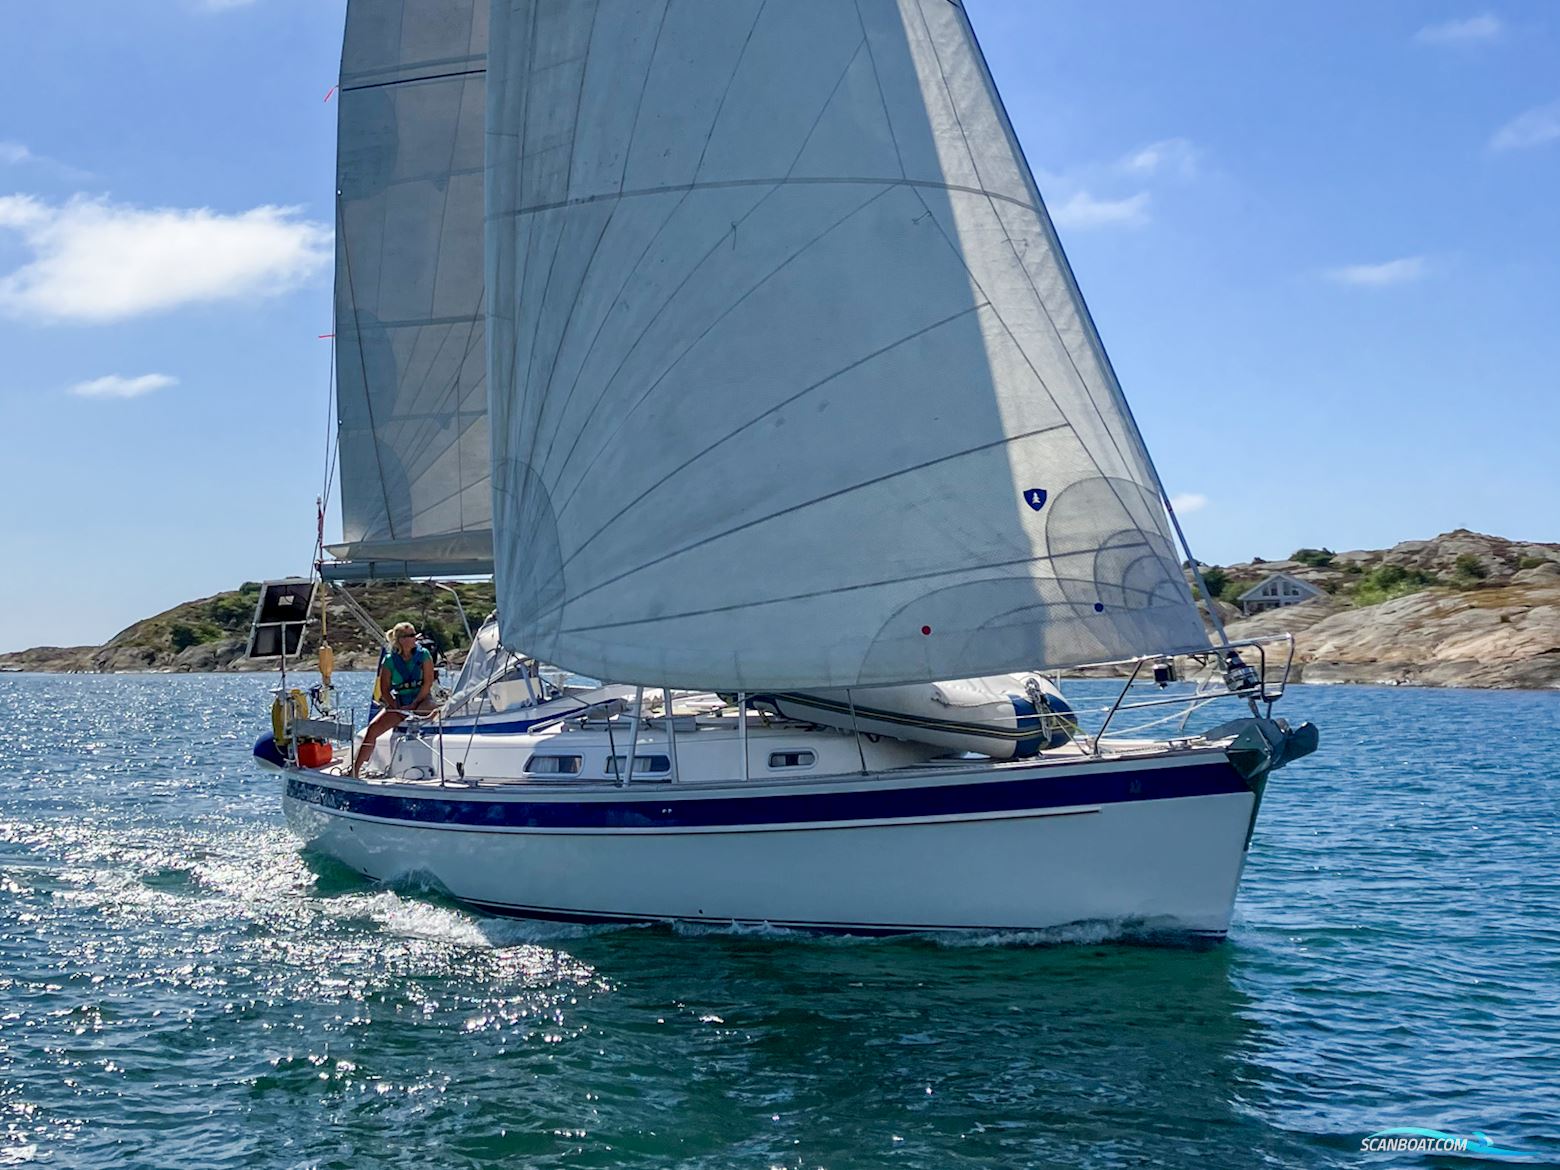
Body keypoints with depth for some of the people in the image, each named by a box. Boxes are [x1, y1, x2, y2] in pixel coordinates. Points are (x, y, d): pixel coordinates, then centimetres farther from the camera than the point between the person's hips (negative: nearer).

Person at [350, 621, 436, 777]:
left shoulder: (423, 655, -2)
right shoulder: (389, 660, 2)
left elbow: (428, 683, -7)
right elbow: (385, 689, 4)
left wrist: (414, 705, -14)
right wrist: (396, 707, -10)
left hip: (422, 700, -2)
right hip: (399, 702, 2)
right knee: (373, 728, -16)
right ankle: (355, 769, -12)